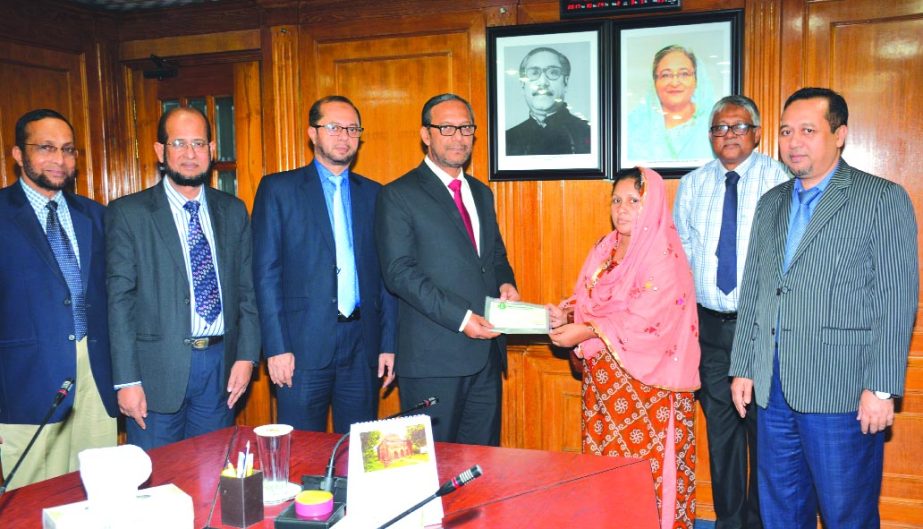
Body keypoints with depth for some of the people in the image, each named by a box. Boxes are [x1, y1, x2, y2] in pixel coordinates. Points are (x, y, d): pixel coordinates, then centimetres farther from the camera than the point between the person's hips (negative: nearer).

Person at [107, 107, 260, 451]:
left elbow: (246, 289, 10)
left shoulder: (233, 211, 9)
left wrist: (246, 356, 1)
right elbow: (120, 299, -5)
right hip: (158, 370, -3)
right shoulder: (128, 213, -2)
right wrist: (127, 381, -10)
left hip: (221, 366, 3)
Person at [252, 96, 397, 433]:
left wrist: (389, 343, 4)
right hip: (304, 345, -3)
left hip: (363, 347, 3)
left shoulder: (373, 194, 12)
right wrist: (277, 347, -10)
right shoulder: (278, 189, 2)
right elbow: (266, 273, -3)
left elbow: (385, 274, 10)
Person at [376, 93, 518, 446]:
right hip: (433, 357, -6)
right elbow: (400, 272, -13)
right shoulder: (399, 196, -4)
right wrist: (460, 318, -19)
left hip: (486, 352, 6)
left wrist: (506, 284, 1)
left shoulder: (481, 193, 17)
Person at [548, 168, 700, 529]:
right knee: (603, 460, 11)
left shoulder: (663, 254, -12)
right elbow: (585, 300, 13)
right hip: (603, 378, 7)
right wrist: (566, 314, -8)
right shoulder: (604, 249, 10)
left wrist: (587, 332, -18)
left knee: (647, 467, -1)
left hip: (646, 381, -7)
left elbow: (647, 322, -20)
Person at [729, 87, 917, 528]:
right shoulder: (770, 203, 13)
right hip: (772, 389, 5)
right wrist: (742, 368, 11)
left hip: (841, 392, -5)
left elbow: (897, 302, -9)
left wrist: (882, 388, -14)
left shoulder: (883, 199, -4)